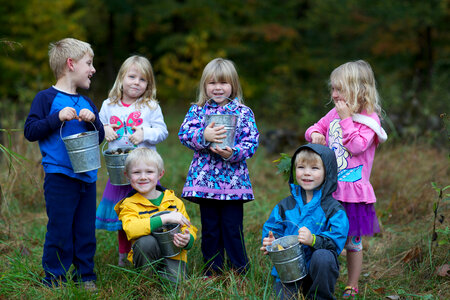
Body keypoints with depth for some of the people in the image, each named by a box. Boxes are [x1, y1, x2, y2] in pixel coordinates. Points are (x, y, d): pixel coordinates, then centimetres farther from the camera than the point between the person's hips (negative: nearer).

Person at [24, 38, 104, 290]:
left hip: (87, 176, 6)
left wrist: (93, 120, -3)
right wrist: (58, 118, -18)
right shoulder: (47, 98, -3)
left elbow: (100, 137, 17)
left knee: (86, 229, 10)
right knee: (60, 229, -4)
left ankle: (86, 276, 20)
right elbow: (30, 131, -8)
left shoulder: (87, 103, 16)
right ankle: (54, 279, 6)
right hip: (60, 176, -6)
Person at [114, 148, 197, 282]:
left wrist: (187, 240, -15)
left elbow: (189, 229, 11)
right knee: (146, 241, -33)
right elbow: (131, 229, -26)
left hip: (173, 255, 2)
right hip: (148, 258, -2)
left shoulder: (174, 201, 8)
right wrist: (165, 218, -31)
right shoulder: (129, 205, -4)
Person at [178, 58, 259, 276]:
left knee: (233, 228, 0)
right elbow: (184, 133, -5)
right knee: (210, 229, 10)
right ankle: (212, 272, 21)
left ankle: (239, 273, 12)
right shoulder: (197, 110, 7)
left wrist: (233, 153, -20)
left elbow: (252, 141, -3)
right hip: (205, 179, 2)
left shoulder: (243, 112, 3)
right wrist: (204, 136, -24)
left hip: (233, 180, -2)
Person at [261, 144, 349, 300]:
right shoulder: (285, 206, 8)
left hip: (316, 270, -2)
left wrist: (314, 240, -32)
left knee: (323, 257, -35)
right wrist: (271, 241, -11)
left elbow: (337, 240, -15)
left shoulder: (333, 209, -4)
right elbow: (272, 229, 13)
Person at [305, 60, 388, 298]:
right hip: (329, 189, 5)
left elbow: (357, 146, -22)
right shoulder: (334, 113, 8)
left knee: (352, 241, 8)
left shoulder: (369, 118, -10)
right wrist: (315, 134, -2)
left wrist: (347, 120, -20)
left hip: (353, 190, -5)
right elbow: (317, 127, 21)